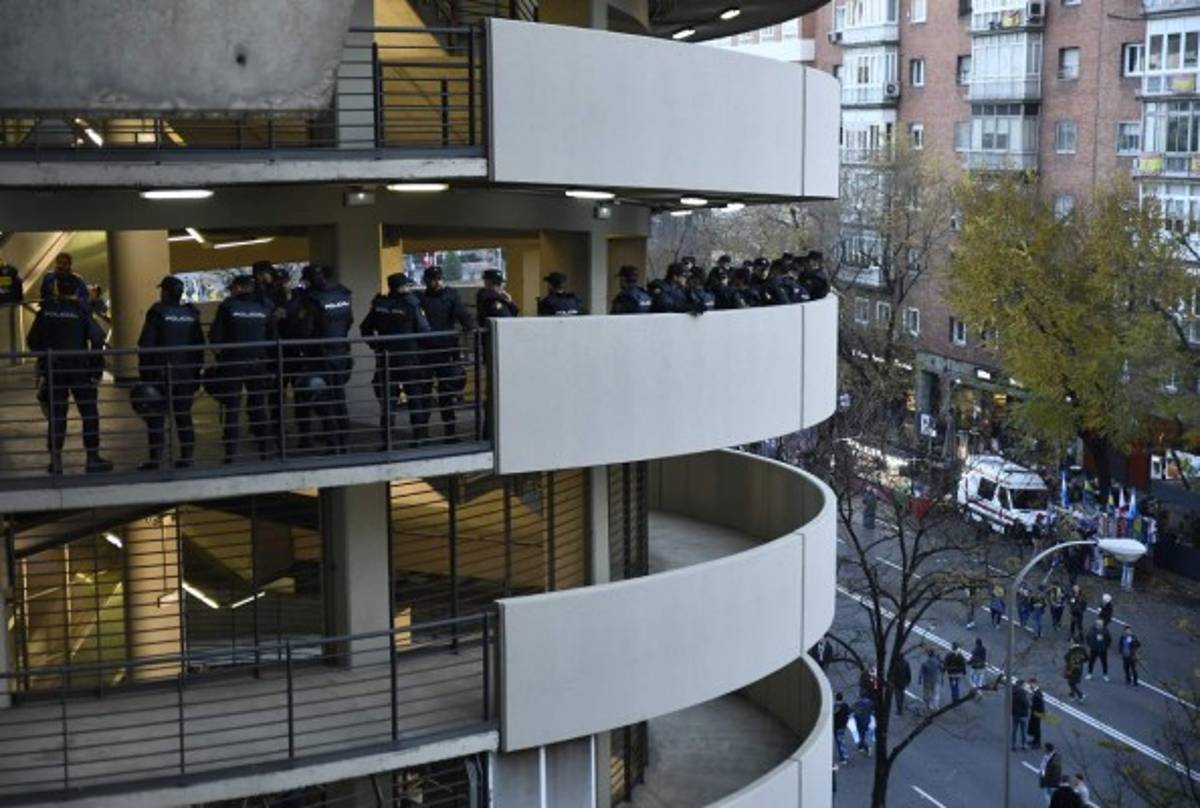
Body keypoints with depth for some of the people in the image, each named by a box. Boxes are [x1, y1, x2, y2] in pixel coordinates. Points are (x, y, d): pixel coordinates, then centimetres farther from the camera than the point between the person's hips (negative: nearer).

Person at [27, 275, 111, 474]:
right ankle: (92, 458, 6)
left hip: (52, 370, 2)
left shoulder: (46, 310, 1)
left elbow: (32, 341, 2)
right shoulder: (81, 311, -6)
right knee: (89, 414, 6)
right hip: (79, 369, -2)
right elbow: (97, 338, -14)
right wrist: (96, 368, -5)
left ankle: (55, 460, 7)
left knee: (56, 416, 8)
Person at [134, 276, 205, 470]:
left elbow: (145, 345, -10)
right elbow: (199, 346, 12)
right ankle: (187, 457, 10)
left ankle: (155, 459, -4)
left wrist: (144, 373, -5)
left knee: (156, 417, -1)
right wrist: (196, 372, 17)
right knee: (184, 416, 10)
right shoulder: (191, 315, 8)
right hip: (186, 374, 5)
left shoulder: (157, 313, -8)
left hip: (161, 373, -5)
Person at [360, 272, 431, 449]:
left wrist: (376, 346, 14)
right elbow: (424, 330, -11)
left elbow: (365, 328, 6)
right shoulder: (411, 304, -12)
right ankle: (418, 438, 10)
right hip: (409, 357, -3)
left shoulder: (379, 305, 1)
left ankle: (386, 440, 5)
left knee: (387, 400, 8)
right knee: (415, 398, 9)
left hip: (385, 359, 3)